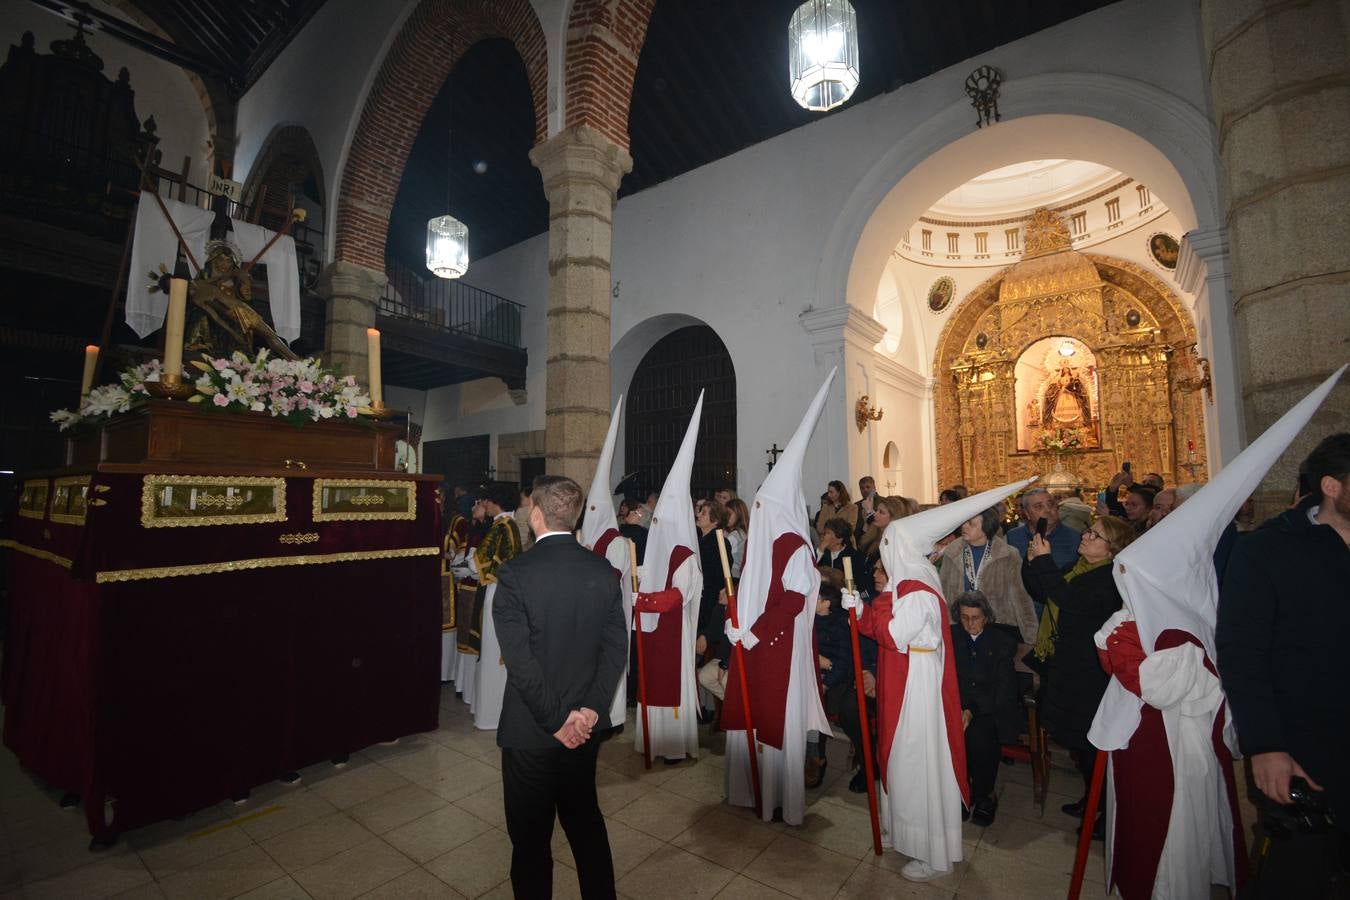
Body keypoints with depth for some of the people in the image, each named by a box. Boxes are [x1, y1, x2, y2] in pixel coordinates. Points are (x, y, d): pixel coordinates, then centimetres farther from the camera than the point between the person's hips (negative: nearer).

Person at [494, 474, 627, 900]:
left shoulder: (514, 574, -19)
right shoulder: (603, 570, -6)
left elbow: (520, 659, -21)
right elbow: (616, 648, -8)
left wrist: (556, 719, -13)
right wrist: (590, 710, -8)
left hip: (530, 728, -4)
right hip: (586, 724, 4)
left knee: (531, 836, 17)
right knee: (586, 822, 25)